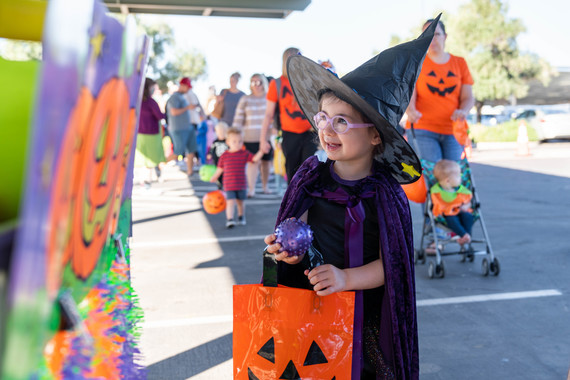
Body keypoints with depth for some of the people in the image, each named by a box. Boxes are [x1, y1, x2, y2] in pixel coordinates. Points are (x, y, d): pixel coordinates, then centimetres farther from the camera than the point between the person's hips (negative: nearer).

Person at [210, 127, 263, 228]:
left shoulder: (244, 154, -1)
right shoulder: (225, 155, -1)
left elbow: (255, 158, -12)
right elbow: (220, 169, 11)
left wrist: (261, 151, -26)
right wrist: (214, 177, 20)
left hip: (241, 184, 1)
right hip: (229, 185, -1)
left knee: (240, 201, 14)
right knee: (231, 202, -12)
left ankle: (241, 217, 34)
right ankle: (230, 220, -16)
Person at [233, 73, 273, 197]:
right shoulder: (245, 100, 9)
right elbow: (238, 119, 9)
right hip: (250, 137, -1)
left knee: (266, 161, 5)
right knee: (253, 162, -8)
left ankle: (265, 186, 22)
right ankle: (251, 189, -5)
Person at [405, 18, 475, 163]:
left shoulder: (460, 63, 14)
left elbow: (468, 97, 10)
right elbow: (408, 94, -3)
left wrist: (463, 111, -14)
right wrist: (410, 111, -25)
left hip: (452, 130, 2)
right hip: (422, 129, -2)